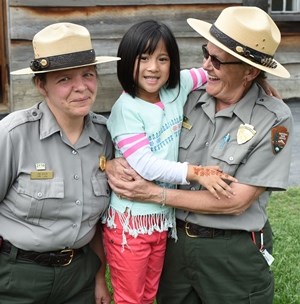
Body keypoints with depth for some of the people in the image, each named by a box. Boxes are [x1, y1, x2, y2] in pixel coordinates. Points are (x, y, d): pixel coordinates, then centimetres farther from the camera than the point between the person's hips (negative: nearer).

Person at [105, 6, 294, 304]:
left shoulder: (274, 120, -16)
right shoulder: (186, 99, -5)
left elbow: (237, 200, -18)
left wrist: (155, 194, -19)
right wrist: (112, 163, -20)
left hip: (233, 254, -3)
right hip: (174, 240, 4)